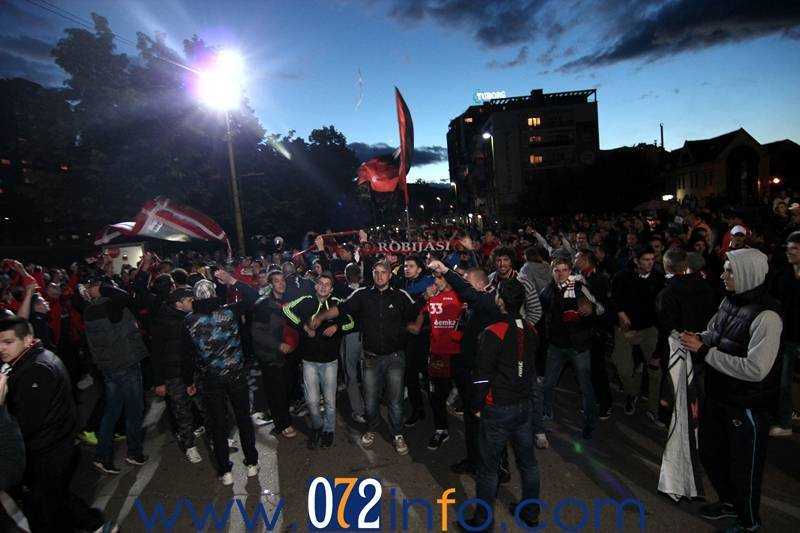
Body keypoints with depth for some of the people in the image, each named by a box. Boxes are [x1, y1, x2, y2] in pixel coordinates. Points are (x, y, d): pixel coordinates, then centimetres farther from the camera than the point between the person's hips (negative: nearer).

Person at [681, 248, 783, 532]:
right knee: (710, 454, 24)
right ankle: (729, 502, 48)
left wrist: (704, 351, -26)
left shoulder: (766, 315, -24)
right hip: (718, 395, 8)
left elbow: (756, 369, -28)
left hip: (747, 405, -8)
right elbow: (714, 333, 14)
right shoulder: (730, 300, 0)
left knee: (743, 469, 12)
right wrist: (699, 338, -8)